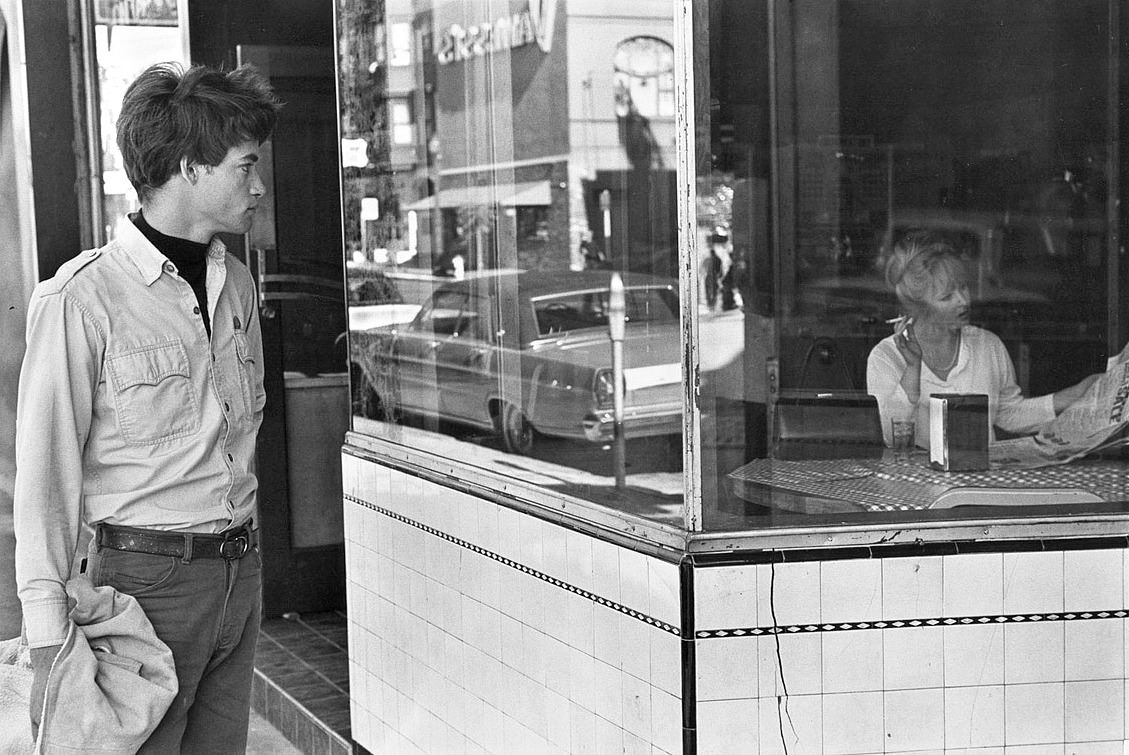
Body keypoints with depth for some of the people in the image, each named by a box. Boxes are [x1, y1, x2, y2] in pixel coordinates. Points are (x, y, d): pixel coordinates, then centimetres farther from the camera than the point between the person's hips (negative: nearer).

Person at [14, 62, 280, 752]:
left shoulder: (238, 285, 11)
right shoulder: (84, 298, -12)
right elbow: (45, 473, -12)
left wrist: (245, 554, 16)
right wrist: (50, 636, -13)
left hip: (241, 571, 7)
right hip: (144, 578, -6)